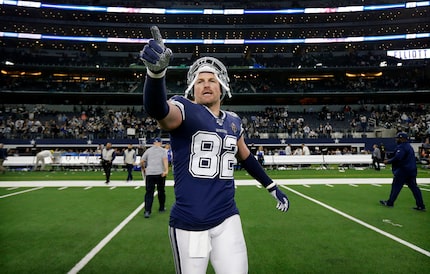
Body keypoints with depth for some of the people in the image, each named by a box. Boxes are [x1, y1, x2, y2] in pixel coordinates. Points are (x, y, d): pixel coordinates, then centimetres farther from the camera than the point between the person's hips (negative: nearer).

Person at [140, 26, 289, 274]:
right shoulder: (185, 111, -9)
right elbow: (157, 110, -32)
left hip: (227, 219, 4)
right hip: (189, 223, -4)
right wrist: (157, 71, -52)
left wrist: (273, 187, 28)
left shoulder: (233, 122, 9)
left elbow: (245, 156, 24)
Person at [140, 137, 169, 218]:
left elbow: (141, 161, 8)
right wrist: (166, 170, -24)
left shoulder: (148, 150, 13)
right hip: (160, 173, -1)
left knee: (149, 192, 1)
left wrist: (143, 169, 26)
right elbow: (165, 159, -13)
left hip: (149, 173, 1)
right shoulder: (163, 150, 6)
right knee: (161, 191, 15)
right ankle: (162, 208, 27)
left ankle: (147, 211, -9)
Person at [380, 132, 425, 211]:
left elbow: (397, 158, -24)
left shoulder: (401, 146, -14)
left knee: (396, 186, -1)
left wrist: (388, 161, -12)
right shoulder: (409, 146, 19)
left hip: (403, 170, -9)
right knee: (414, 187, 8)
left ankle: (390, 202, 7)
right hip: (412, 170, 9)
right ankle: (421, 206, 8)